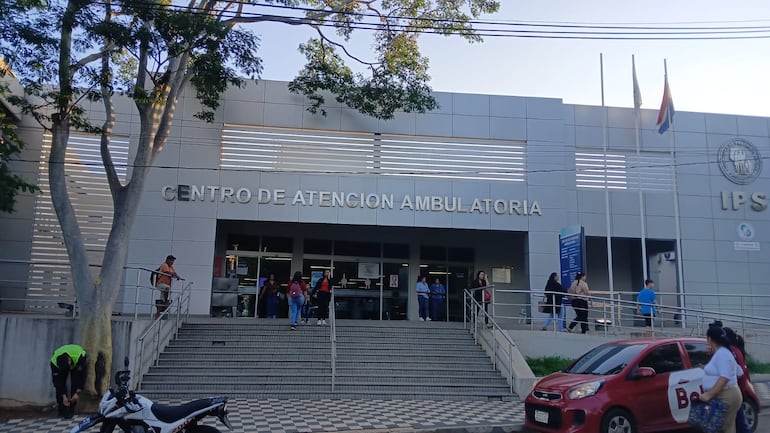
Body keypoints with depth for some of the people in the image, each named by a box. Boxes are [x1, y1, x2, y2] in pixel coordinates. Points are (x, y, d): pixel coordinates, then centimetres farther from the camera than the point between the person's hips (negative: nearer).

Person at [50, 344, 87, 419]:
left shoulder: (79, 357, -44)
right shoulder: (54, 361, -37)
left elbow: (82, 376, -31)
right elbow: (57, 381, -26)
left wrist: (77, 393, -32)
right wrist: (63, 396, -27)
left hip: (77, 364, -2)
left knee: (75, 384, -18)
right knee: (59, 384, -14)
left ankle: (71, 410, -11)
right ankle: (62, 410, -2)